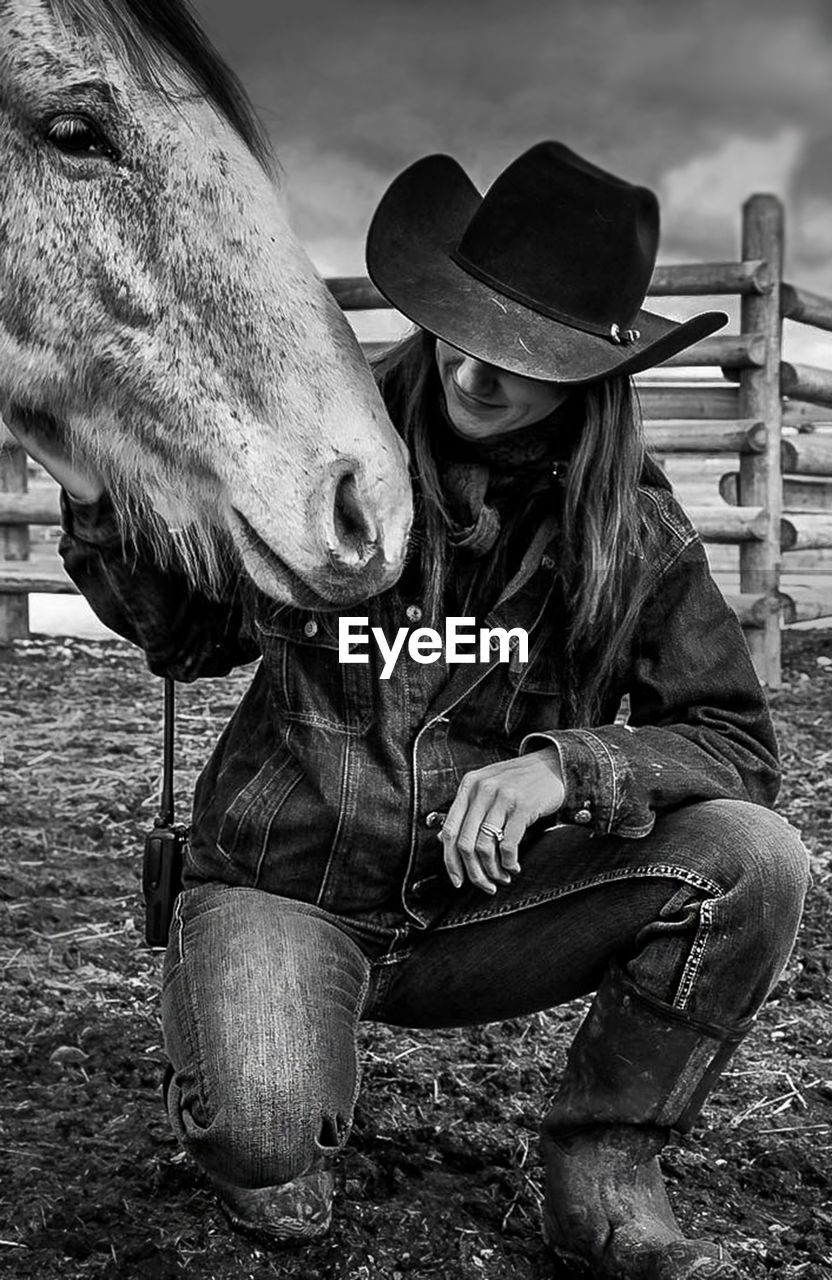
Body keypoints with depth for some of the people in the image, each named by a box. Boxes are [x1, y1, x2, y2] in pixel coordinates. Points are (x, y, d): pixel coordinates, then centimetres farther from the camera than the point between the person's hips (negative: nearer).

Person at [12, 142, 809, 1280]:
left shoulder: (635, 530, -5)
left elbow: (737, 745, -6)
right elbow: (188, 637, 7)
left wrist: (568, 765, -25)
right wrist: (100, 502, -11)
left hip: (484, 910, 2)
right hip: (284, 889, -1)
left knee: (754, 858, -21)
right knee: (267, 1145, -31)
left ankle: (601, 1173, 0)